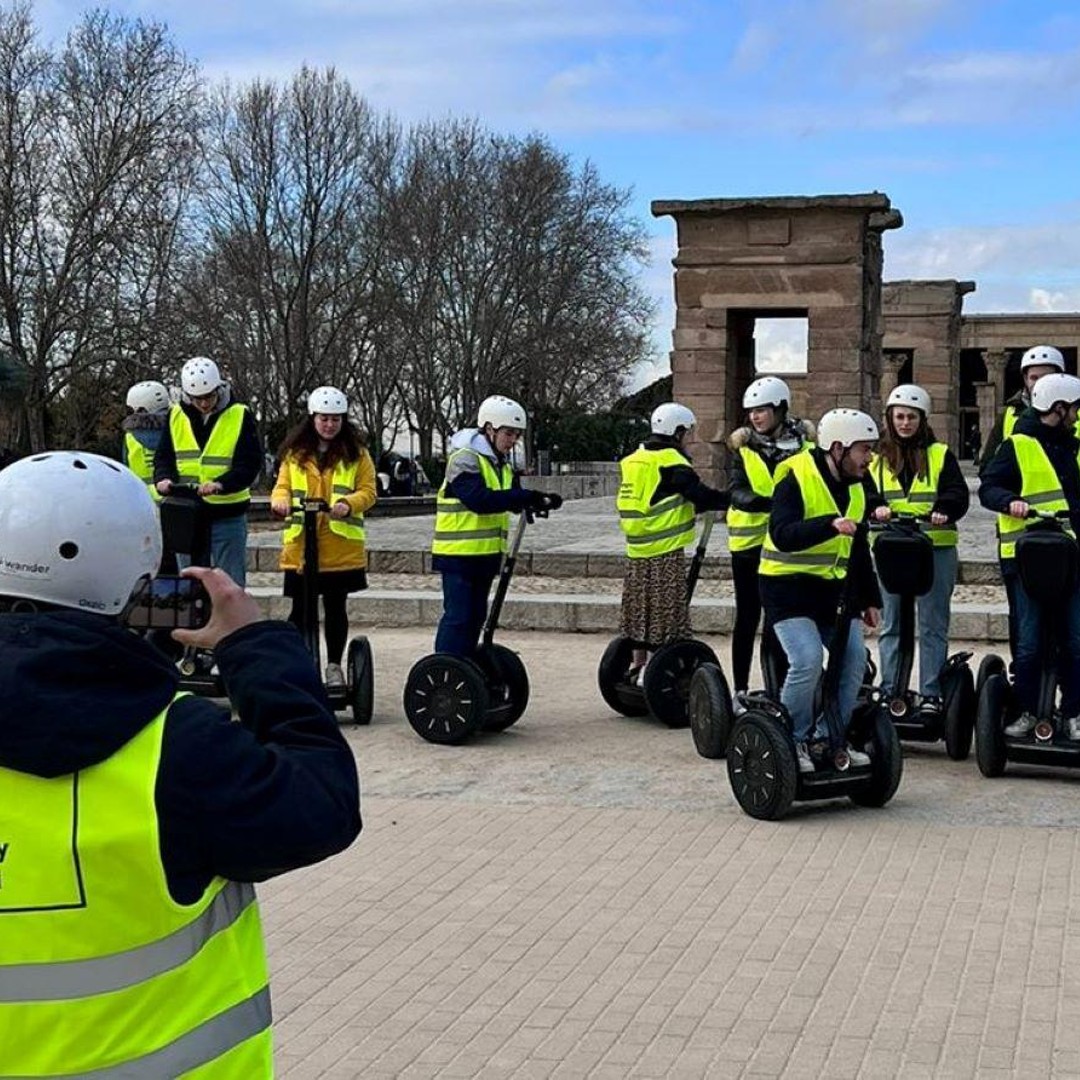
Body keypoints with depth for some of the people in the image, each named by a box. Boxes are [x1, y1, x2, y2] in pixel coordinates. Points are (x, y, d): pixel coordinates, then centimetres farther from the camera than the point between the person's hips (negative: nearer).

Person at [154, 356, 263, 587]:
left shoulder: (240, 416, -6)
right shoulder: (176, 416, 5)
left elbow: (251, 463, -11)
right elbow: (164, 456, 8)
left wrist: (221, 484, -27)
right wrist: (164, 479, -16)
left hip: (227, 517, -3)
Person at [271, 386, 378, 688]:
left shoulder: (356, 453, 5)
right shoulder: (295, 452, 9)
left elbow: (368, 491, 1)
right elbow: (283, 486, 8)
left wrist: (348, 504, -20)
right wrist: (280, 500, -16)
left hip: (341, 546, -1)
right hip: (300, 544, 1)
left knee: (335, 607, 7)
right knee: (300, 609, 3)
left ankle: (334, 666, 19)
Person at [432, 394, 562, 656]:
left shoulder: (502, 464, 15)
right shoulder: (464, 458, -14)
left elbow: (515, 501, 12)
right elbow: (480, 499, -28)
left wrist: (542, 500, -9)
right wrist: (528, 497, -30)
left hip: (486, 554, 9)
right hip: (459, 554, -9)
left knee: (475, 617, 13)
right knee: (457, 618, -9)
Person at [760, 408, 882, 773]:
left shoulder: (854, 487, 10)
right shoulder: (796, 477, -16)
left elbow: (859, 549, 20)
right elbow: (782, 534, -30)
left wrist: (869, 599, 20)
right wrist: (830, 525, -43)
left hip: (832, 588, 8)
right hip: (788, 586, -8)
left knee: (854, 658, 0)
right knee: (807, 660, -20)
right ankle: (793, 741, -2)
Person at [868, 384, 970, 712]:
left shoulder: (941, 455, 7)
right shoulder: (878, 457, 13)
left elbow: (958, 494, -1)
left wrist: (944, 511, -21)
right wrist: (876, 507, -15)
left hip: (936, 549, -2)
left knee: (933, 624, 0)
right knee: (890, 624, 5)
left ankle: (931, 693, 4)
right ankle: (890, 691, 10)